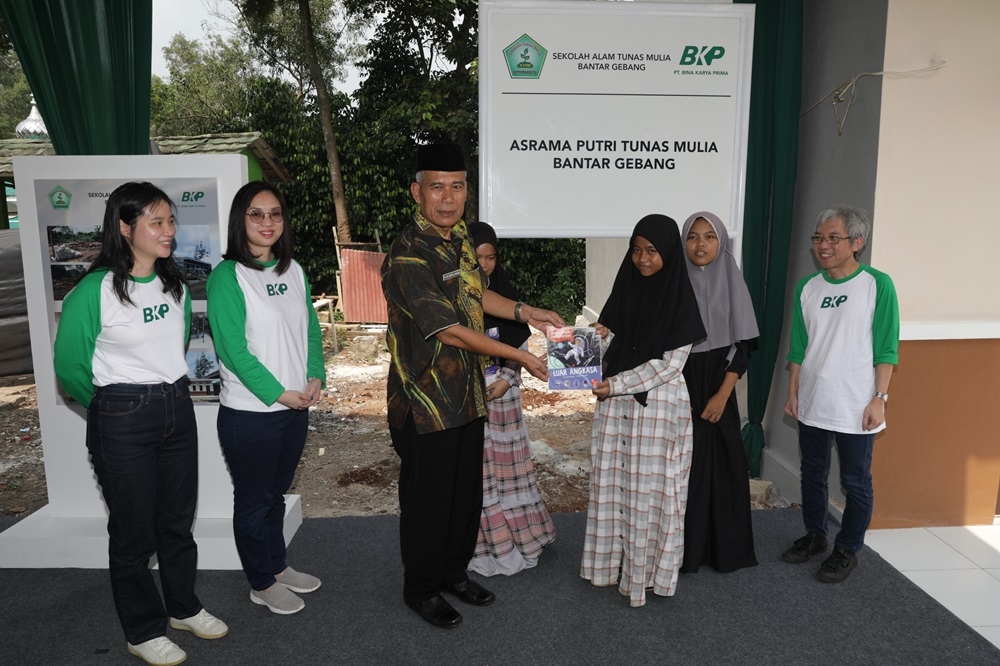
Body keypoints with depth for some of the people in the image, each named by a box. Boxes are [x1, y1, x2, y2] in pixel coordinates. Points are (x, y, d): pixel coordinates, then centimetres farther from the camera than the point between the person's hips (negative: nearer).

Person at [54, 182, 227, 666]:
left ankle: (183, 607, 37)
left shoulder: (176, 285, 3)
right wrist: (114, 407, 5)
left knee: (179, 520, 17)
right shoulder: (94, 291, -15)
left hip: (178, 411, 6)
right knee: (134, 531, 8)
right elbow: (69, 367, -6)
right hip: (122, 421, -5)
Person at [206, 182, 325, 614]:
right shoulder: (227, 276, -13)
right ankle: (262, 584, 27)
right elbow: (234, 349, -17)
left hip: (295, 407, 6)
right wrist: (279, 393, -17)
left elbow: (310, 330, 10)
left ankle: (278, 566, 38)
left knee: (277, 493, 21)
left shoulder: (294, 272, 7)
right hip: (248, 413, -6)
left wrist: (316, 377, -6)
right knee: (254, 500, 11)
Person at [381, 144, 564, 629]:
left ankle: (454, 570, 40)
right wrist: (520, 357, -19)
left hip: (467, 395, 8)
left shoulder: (460, 239, 5)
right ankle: (420, 589, 30)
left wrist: (524, 312, 10)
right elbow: (449, 331, -24)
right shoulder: (408, 257, -22)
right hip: (425, 402, -8)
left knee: (467, 492, 19)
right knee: (427, 498, 8)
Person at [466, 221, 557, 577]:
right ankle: (485, 543, 15)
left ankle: (517, 536, 26)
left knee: (507, 462, 12)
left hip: (503, 391, 3)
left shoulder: (505, 293, 4)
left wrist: (506, 380, -4)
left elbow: (520, 344, 7)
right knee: (475, 466, 2)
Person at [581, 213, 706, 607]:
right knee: (613, 483, 11)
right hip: (616, 403, 5)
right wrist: (601, 337, -11)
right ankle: (614, 561, 26)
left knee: (651, 489, 5)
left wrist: (615, 384, -20)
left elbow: (670, 365, -14)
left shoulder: (680, 299, -10)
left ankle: (648, 570, 20)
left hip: (659, 405, -5)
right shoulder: (626, 287, 6)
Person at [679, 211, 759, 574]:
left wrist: (722, 395, -8)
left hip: (717, 386, 1)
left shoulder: (732, 283, 0)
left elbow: (741, 346, -1)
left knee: (721, 465, 5)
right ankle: (682, 549, 16)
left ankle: (724, 548, 21)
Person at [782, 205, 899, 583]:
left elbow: (886, 349, -7)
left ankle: (848, 550, 24)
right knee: (813, 474, 16)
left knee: (856, 481, 7)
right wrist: (793, 393, 7)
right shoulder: (807, 288, 5)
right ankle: (814, 536, 35)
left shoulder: (877, 285, -7)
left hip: (856, 407, -4)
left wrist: (880, 398, -11)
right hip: (812, 404, 4)